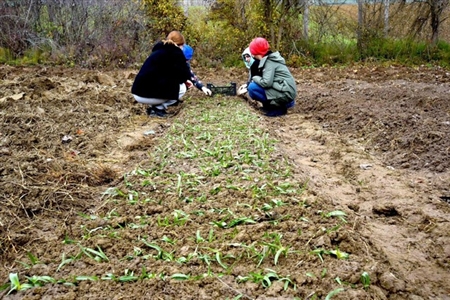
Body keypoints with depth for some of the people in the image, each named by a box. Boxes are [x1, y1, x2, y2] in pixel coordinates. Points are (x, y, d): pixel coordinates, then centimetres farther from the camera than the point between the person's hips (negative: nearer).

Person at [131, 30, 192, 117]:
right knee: (182, 88, 8)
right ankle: (158, 108, 0)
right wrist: (185, 80, 19)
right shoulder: (175, 52, -2)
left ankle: (153, 106, 13)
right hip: (149, 94, -8)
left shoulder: (159, 50, 22)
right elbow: (184, 74, -4)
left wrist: (184, 80, 24)